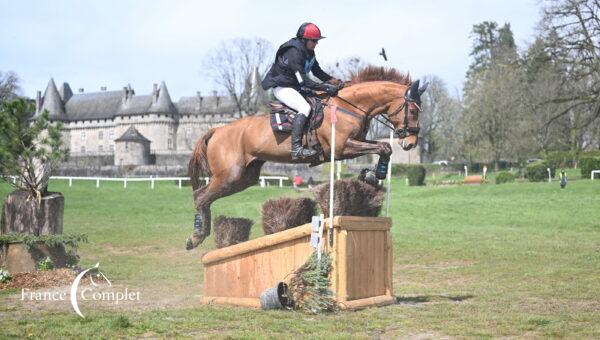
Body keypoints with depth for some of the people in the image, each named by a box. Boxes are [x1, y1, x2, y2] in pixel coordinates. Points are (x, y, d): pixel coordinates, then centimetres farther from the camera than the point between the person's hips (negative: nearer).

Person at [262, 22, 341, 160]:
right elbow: (303, 80, -28)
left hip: (294, 87, 10)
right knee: (305, 108, -29)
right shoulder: (294, 53, -25)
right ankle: (296, 149, -37)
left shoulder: (309, 52, 5)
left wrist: (333, 80, -1)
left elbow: (317, 71, 15)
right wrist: (326, 87, -31)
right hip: (282, 87, -10)